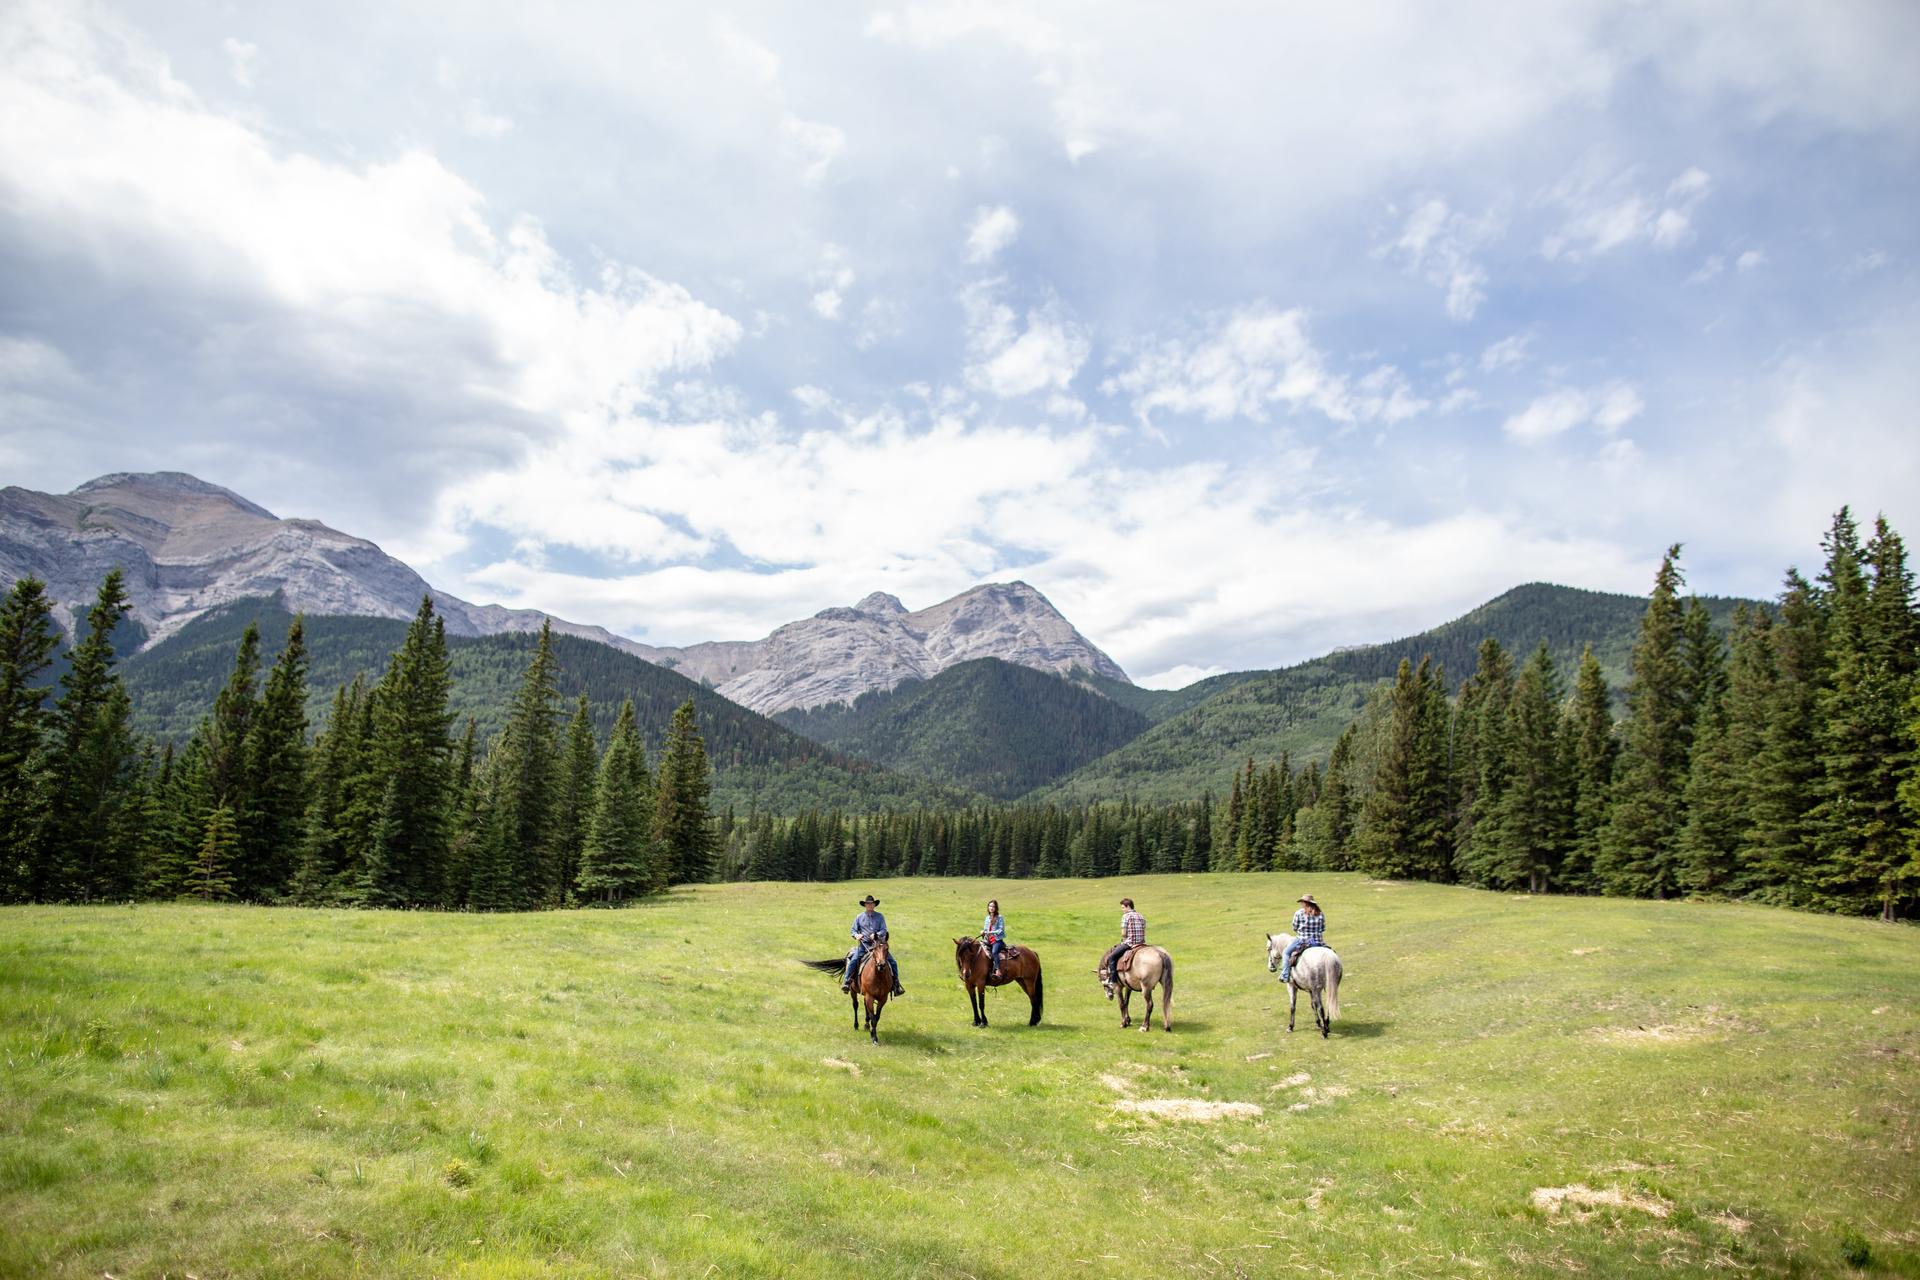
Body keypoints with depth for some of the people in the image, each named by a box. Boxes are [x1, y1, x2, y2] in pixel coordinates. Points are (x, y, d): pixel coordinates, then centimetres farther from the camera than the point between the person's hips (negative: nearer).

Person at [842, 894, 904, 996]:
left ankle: (896, 984, 3)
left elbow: (884, 930, 0)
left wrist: (876, 935, -20)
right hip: (864, 944, 0)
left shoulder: (880, 917, 7)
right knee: (854, 960, -25)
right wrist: (856, 935, -10)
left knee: (893, 962, -9)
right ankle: (846, 982, -17)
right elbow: (853, 930, 13)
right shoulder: (859, 917, 9)